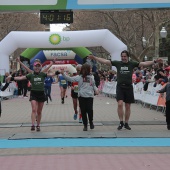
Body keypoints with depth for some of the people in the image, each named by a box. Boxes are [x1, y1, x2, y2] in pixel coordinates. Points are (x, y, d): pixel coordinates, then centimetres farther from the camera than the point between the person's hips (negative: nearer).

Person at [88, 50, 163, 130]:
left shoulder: (132, 64, 3)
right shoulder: (117, 63, 4)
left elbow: (144, 64, -1)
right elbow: (105, 61, 1)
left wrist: (154, 61, -10)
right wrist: (94, 58, -5)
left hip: (128, 87, 1)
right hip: (120, 87, -1)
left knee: (127, 106, 7)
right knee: (120, 104, -15)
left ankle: (126, 123, 19)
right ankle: (121, 122, -3)